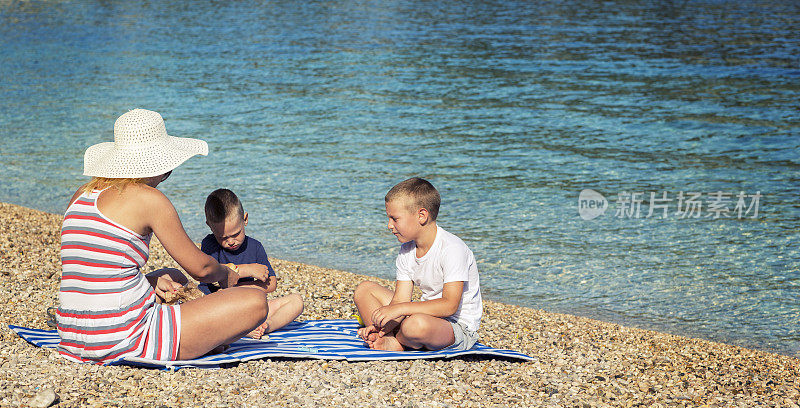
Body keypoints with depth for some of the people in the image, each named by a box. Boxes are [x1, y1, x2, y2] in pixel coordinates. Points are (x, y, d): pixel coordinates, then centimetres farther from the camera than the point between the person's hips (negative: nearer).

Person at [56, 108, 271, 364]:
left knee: (174, 277, 36)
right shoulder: (148, 199, -10)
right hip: (124, 343, -9)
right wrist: (230, 276, 21)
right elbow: (200, 268, -1)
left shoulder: (82, 194, 11)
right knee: (255, 302, -9)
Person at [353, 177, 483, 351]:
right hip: (428, 314, 8)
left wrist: (400, 309, -33)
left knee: (416, 324, -41)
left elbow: (450, 305, -30)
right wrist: (381, 329, -20)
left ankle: (395, 343, -6)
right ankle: (385, 339, -15)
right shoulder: (406, 251, 3)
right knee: (364, 288, 6)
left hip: (460, 327, -8)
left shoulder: (452, 249, -22)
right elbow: (401, 299, -1)